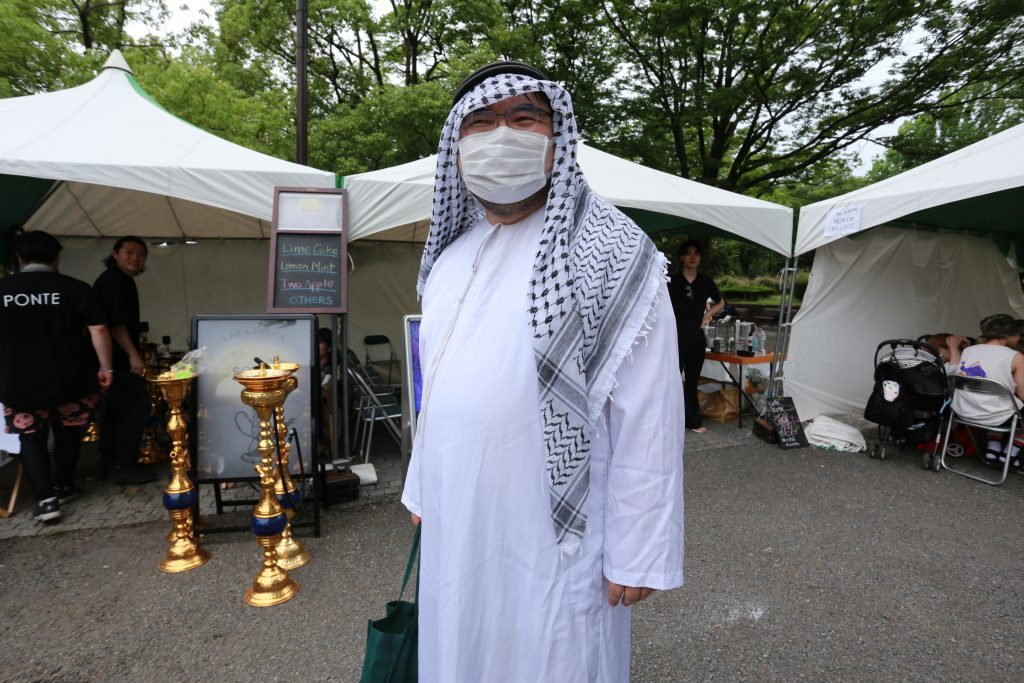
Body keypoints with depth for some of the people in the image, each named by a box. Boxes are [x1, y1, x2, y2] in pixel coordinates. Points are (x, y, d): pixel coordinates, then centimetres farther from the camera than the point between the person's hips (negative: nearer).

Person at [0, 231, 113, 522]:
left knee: (30, 436, 15)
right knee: (67, 429, 22)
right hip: (68, 380, 0)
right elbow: (98, 330, -10)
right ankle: (63, 486, 32)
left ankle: (45, 498, 4)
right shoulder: (75, 288, -7)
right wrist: (105, 368, -1)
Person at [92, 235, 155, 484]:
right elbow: (115, 322, -22)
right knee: (137, 406, -9)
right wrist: (133, 355, -25)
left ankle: (110, 463, 21)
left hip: (113, 357, 11)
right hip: (117, 358, -11)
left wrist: (131, 354, 23)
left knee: (115, 408, 14)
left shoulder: (120, 281, 20)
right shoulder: (114, 280, -13)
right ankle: (123, 466, -5)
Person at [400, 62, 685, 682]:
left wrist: (637, 553, -14)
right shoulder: (451, 257, 8)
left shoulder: (610, 255, -14)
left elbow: (647, 418, -15)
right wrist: (422, 488, 16)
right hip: (455, 530, 7)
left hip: (554, 538, -6)